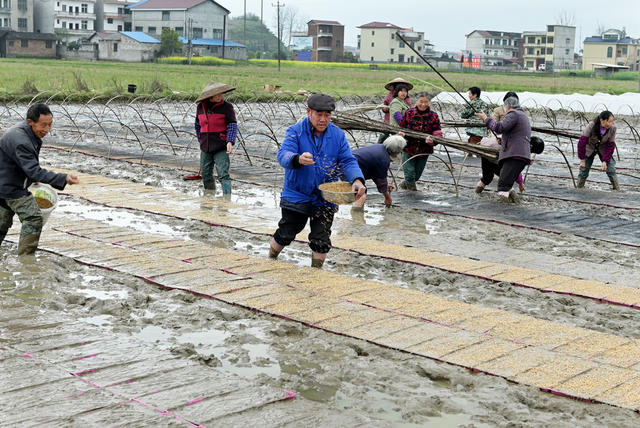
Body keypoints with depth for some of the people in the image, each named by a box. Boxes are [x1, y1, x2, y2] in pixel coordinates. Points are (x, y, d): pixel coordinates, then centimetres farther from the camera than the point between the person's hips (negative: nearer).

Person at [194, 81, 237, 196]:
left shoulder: (226, 106, -7)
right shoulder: (200, 107, 5)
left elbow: (233, 125, -8)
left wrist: (230, 142, -21)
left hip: (221, 148, -5)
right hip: (205, 148, 5)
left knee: (223, 175, -15)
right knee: (206, 176, 12)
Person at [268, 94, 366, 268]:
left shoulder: (338, 135, -1)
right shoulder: (296, 131, -10)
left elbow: (348, 161, -4)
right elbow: (283, 155, -23)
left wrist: (357, 180, -25)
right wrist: (298, 159, -47)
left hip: (325, 199, 2)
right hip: (296, 195, -2)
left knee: (321, 241, 3)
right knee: (285, 234, 11)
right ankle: (270, 260, 41)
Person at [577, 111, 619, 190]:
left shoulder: (612, 128, -25)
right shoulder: (591, 125, -31)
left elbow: (611, 146, -16)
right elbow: (582, 142, -28)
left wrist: (605, 161, -21)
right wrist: (582, 160, -25)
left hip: (603, 150, 1)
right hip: (590, 148, -1)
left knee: (611, 170, -9)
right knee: (584, 170, -3)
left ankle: (617, 191, 0)